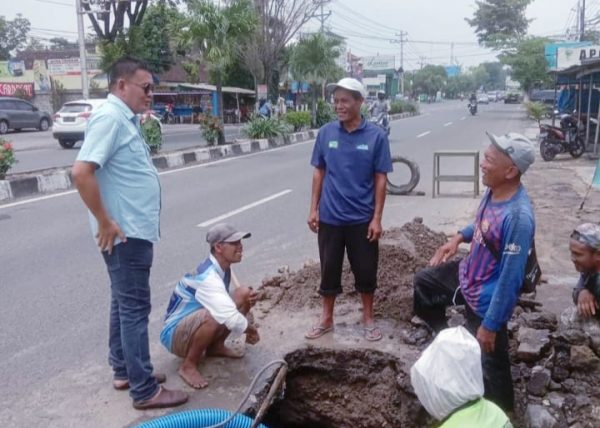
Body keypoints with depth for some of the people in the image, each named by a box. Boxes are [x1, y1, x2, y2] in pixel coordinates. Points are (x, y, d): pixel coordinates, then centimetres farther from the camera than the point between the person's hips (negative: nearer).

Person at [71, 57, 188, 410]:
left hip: (135, 231, 10)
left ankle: (124, 371, 30)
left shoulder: (126, 119, 14)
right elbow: (81, 173, -26)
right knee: (135, 308, -3)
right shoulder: (110, 118, -17)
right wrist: (105, 223, -22)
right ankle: (145, 390, 6)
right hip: (125, 234, -10)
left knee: (124, 303, 17)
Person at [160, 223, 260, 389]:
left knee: (244, 294, -4)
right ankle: (188, 365, -15)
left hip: (196, 324, 8)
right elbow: (230, 318, -38)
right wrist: (251, 329, -17)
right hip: (175, 334, -8)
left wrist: (249, 299, -10)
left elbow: (229, 302, 13)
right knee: (215, 316, -38)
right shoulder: (207, 277, -32)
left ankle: (216, 346, 10)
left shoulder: (223, 268, -4)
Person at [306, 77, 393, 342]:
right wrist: (313, 209, 1)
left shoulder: (376, 136, -7)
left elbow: (380, 179, -5)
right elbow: (318, 172, 6)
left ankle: (368, 319, 31)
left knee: (365, 270, 11)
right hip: (330, 217, 2)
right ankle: (326, 319, 30)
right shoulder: (326, 133, -1)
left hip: (362, 218, -2)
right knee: (329, 269, 13)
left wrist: (377, 218, -8)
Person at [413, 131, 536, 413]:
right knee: (423, 283, 25)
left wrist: (490, 325, -24)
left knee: (489, 364, 10)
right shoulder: (493, 190, -9)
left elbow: (510, 279, -30)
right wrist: (459, 237, 0)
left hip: (486, 299, -8)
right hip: (467, 274, 9)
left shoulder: (518, 216, -35)